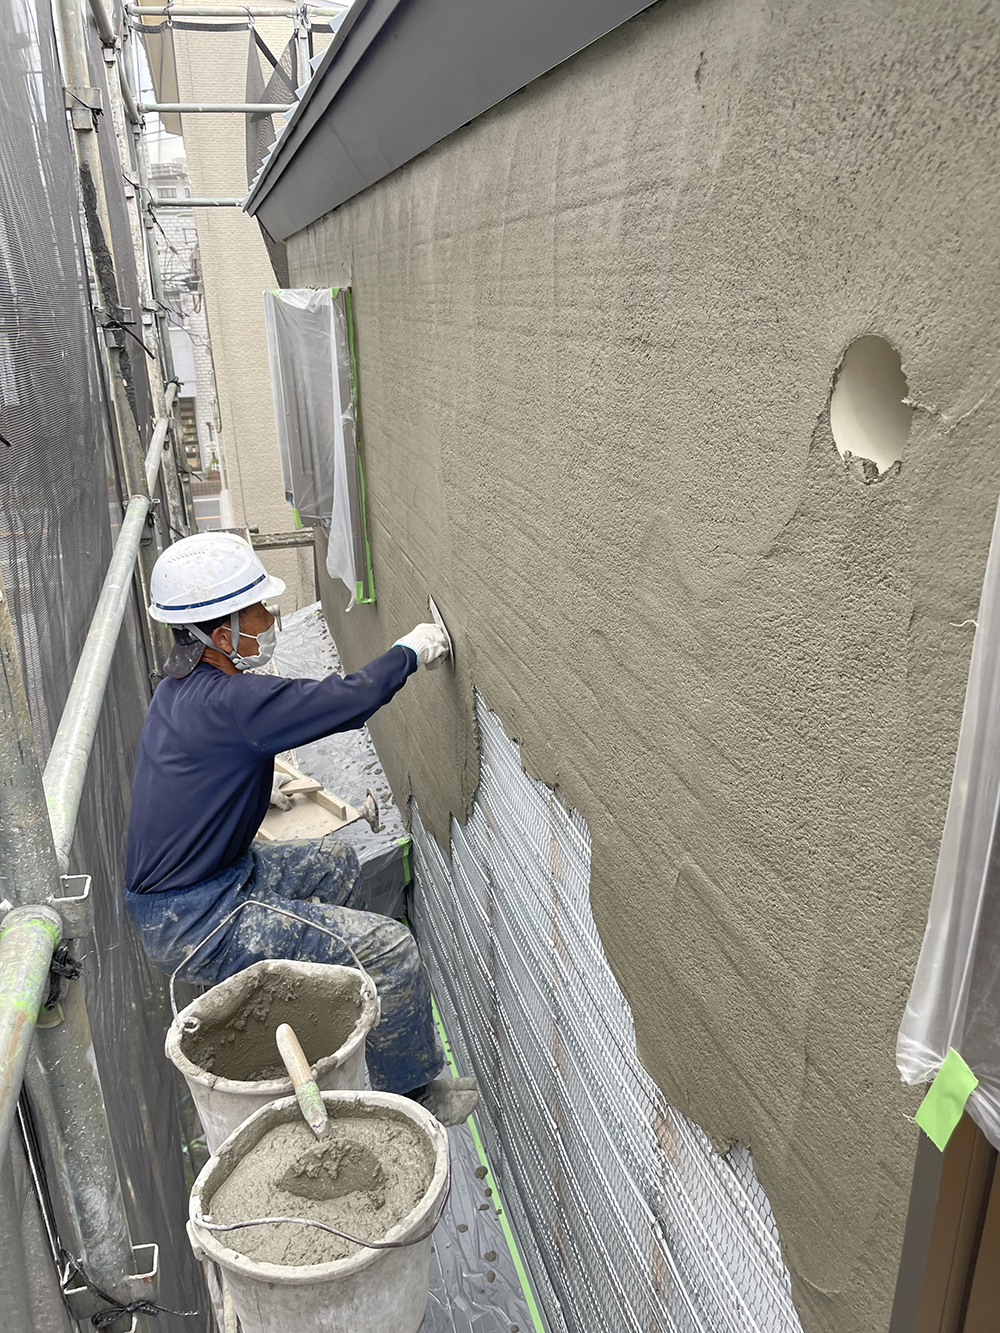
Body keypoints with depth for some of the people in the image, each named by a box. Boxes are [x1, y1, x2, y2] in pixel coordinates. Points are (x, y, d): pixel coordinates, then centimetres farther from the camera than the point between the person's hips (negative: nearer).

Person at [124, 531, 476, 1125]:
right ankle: (412, 1093, 8)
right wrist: (410, 651, -13)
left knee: (336, 861, 25)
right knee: (390, 948, -14)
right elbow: (348, 698, -28)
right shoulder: (226, 701, -28)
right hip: (194, 924, -10)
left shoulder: (183, 687, 4)